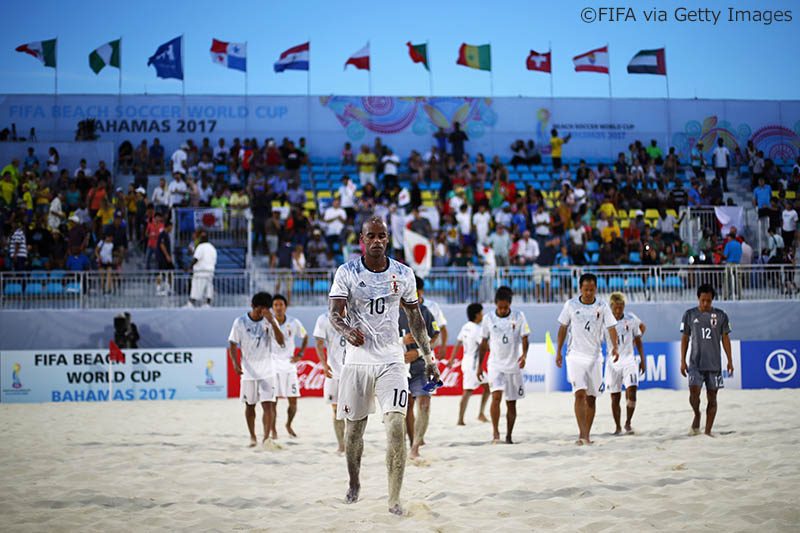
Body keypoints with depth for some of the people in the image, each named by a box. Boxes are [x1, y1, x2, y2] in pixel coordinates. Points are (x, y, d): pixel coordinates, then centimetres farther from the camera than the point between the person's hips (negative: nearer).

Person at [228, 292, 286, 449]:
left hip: (267, 371, 0)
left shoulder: (269, 321, -2)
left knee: (268, 404, -11)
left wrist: (272, 322, -24)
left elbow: (280, 341, -13)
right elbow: (232, 344, 0)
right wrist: (235, 362, -16)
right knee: (250, 405, 10)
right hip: (248, 371, 0)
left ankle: (266, 438, -15)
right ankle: (252, 437, 24)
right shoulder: (240, 322, -4)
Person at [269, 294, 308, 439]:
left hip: (289, 364, 2)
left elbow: (305, 337, 15)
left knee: (293, 401, 3)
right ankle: (273, 430, 6)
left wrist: (300, 354, 5)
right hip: (272, 365, -2)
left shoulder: (294, 323, -2)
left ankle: (289, 425, 27)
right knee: (273, 400, -6)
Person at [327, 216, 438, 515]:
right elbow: (335, 314, -9)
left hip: (391, 360, 0)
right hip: (357, 360, 0)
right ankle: (354, 484, 36)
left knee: (397, 428, -14)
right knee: (354, 429, 9)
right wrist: (348, 331, -31)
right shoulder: (347, 272, -2)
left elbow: (415, 318, 12)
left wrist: (429, 359, 10)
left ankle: (394, 500, -9)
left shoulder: (403, 274, 3)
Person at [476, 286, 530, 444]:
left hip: (514, 365, 1)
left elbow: (524, 338, -3)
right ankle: (495, 432, -17)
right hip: (495, 364, -1)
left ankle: (508, 436, 16)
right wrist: (479, 365, 9)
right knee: (496, 396, -20)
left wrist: (524, 355, -23)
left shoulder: (519, 317, -2)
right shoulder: (488, 319, 0)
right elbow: (484, 343, 8)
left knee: (511, 402, 6)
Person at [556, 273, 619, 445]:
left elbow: (611, 327, -7)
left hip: (595, 356, 2)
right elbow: (563, 328, 8)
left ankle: (587, 434, 16)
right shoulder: (571, 305, -1)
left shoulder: (602, 306, -1)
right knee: (580, 394, -15)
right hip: (575, 355, -1)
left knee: (591, 398, 6)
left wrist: (614, 347, -23)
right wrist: (558, 351, 7)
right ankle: (583, 435, -18)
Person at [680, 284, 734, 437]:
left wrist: (730, 361, 2)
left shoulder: (720, 315, 3)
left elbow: (725, 338, 7)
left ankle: (708, 431, 8)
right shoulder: (689, 315, 3)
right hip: (695, 363, -1)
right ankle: (697, 415, 10)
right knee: (694, 391, -18)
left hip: (714, 364, 1)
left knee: (712, 396, 2)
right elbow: (685, 339, 7)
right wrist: (682, 361, 2)